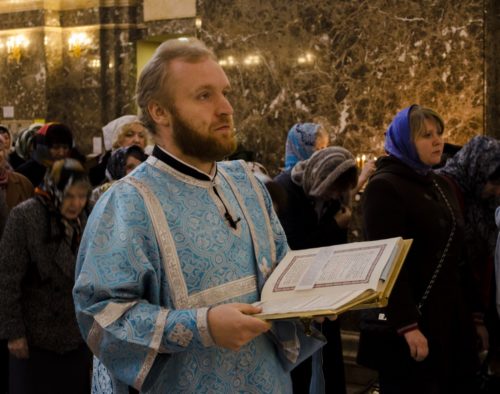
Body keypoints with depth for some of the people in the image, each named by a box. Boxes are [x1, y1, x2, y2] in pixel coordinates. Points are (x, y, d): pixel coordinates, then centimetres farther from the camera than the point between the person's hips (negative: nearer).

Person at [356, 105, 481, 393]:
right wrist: (406, 324, -23)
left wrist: (467, 308, 14)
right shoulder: (384, 187, -11)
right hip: (411, 320, -7)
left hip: (450, 315, 8)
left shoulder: (442, 185, 14)